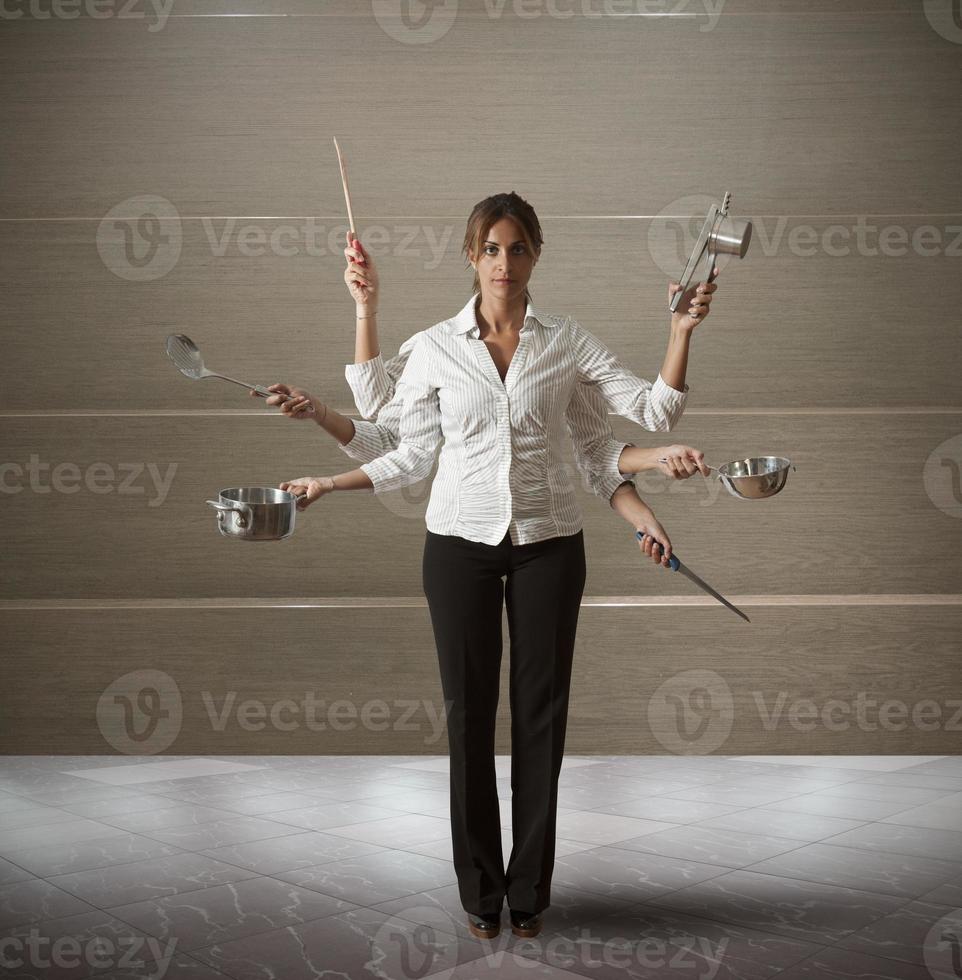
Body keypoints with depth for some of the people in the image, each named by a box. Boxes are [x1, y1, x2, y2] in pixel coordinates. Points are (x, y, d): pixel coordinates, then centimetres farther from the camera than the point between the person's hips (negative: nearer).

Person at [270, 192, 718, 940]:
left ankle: (530, 889, 23)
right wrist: (328, 485, -2)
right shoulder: (434, 347, 1)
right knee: (470, 711, 6)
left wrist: (682, 333, -12)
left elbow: (655, 410, -2)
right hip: (461, 541, 0)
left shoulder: (569, 342, 1)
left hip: (548, 542, 0)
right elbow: (410, 457, 4)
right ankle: (481, 888, 24)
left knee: (541, 712, 6)